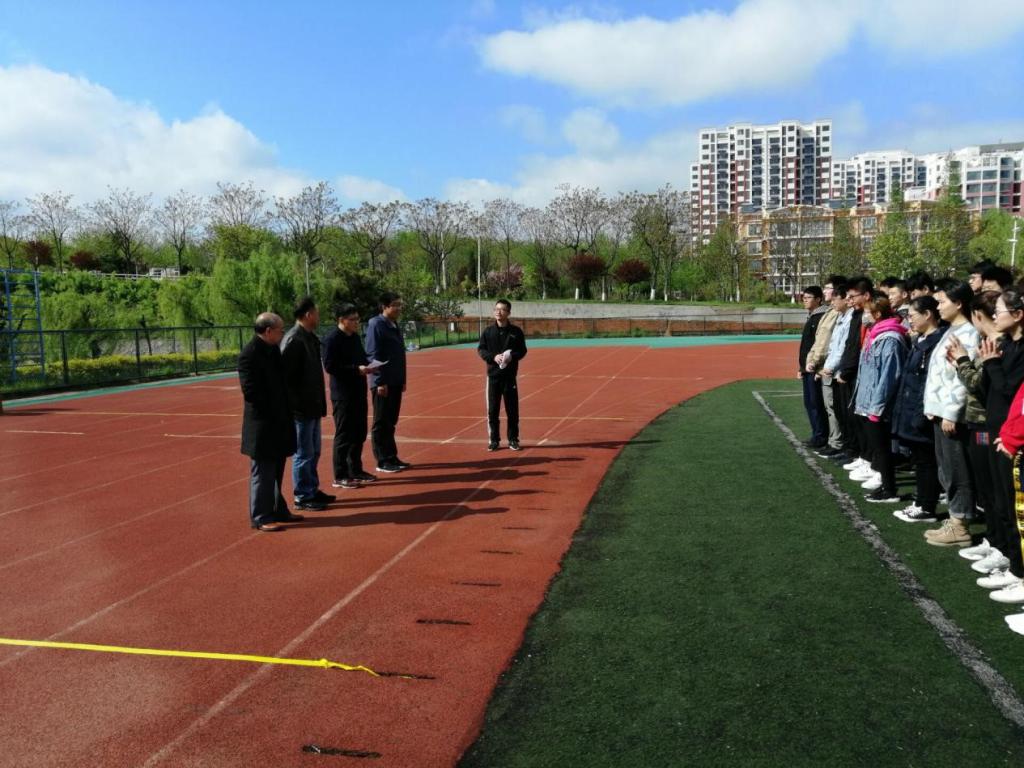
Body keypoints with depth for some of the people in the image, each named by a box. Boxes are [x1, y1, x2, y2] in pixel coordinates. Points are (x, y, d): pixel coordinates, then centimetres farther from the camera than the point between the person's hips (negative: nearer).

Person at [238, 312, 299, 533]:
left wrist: (284, 411, 7)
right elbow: (250, 390, -21)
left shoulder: (273, 350, 9)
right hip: (262, 424, -9)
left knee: (276, 470, 18)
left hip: (279, 421, 9)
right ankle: (260, 517, 8)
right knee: (263, 472, 0)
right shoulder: (249, 354, -17)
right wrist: (271, 411, -12)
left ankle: (277, 510, 29)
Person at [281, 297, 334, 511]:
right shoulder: (293, 340, -18)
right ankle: (302, 497, 12)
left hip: (312, 407, 9)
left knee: (313, 452, 18)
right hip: (301, 408, -9)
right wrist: (296, 405, -20)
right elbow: (287, 375, -21)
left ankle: (313, 490, 30)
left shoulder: (310, 338, 10)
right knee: (304, 454, 1)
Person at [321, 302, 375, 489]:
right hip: (342, 394, -8)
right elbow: (330, 367, -19)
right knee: (344, 435, -3)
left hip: (358, 391, 9)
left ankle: (355, 470, 26)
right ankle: (340, 476, 4)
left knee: (359, 433, 14)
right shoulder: (331, 339, -13)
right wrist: (356, 369, -24)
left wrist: (368, 365, -2)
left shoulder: (355, 337, 12)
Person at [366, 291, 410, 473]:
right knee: (381, 423, 0)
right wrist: (380, 381, -20)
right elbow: (373, 355, -17)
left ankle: (392, 458, 21)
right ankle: (383, 461, 5)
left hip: (396, 382, 8)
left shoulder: (395, 325, 14)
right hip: (382, 383, -8)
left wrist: (402, 379, 17)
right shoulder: (376, 325, -12)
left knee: (391, 422, 14)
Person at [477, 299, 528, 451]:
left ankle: (513, 439, 15)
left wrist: (512, 356, -16)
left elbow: (523, 350, 4)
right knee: (492, 409, 3)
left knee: (512, 409, 4)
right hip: (493, 375, 1)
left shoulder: (516, 331, 1)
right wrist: (493, 357, -15)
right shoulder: (488, 331, 3)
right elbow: (480, 349, 3)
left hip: (510, 375, -1)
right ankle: (494, 440, 13)